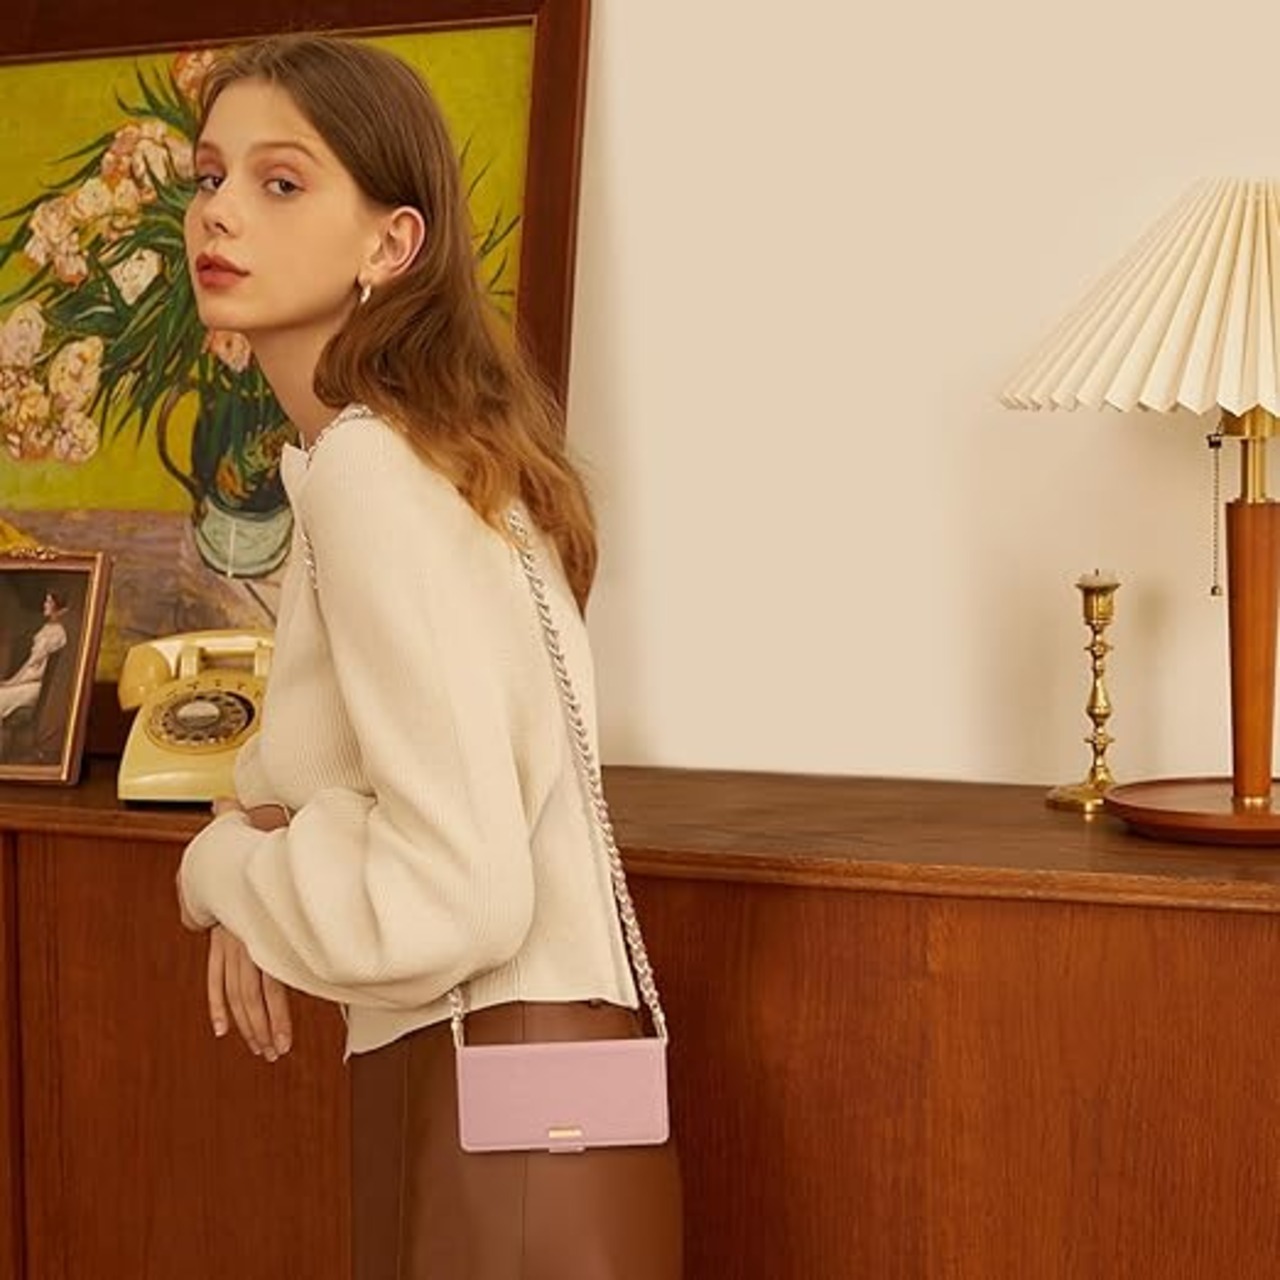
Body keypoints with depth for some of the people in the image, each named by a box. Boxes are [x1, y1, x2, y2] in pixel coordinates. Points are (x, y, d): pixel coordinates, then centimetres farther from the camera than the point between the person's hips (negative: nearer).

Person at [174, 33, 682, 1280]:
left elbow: (459, 896, -27)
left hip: (500, 1090, -9)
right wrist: (264, 871, 5)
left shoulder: (367, 467, -20)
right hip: (452, 1070, 9)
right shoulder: (412, 445, 9)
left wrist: (222, 868, -9)